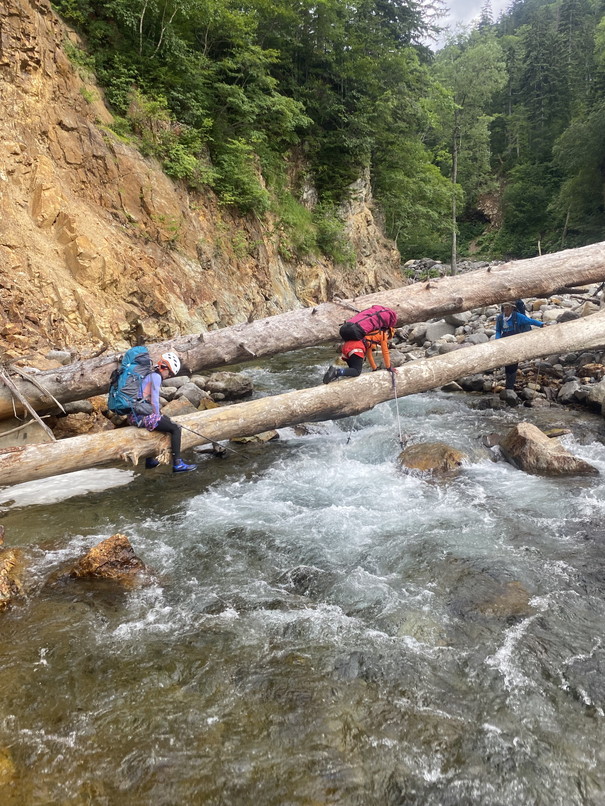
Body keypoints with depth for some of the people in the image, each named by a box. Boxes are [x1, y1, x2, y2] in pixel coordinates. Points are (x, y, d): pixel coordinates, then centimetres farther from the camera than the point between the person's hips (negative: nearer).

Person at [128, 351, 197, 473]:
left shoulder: (148, 375, 19)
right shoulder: (156, 376, -10)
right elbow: (154, 401, -14)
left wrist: (158, 417, 18)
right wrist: (158, 416, -2)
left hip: (134, 416, 10)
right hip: (143, 416, -10)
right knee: (175, 429, -8)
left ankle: (150, 460, 40)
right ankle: (177, 464, -10)